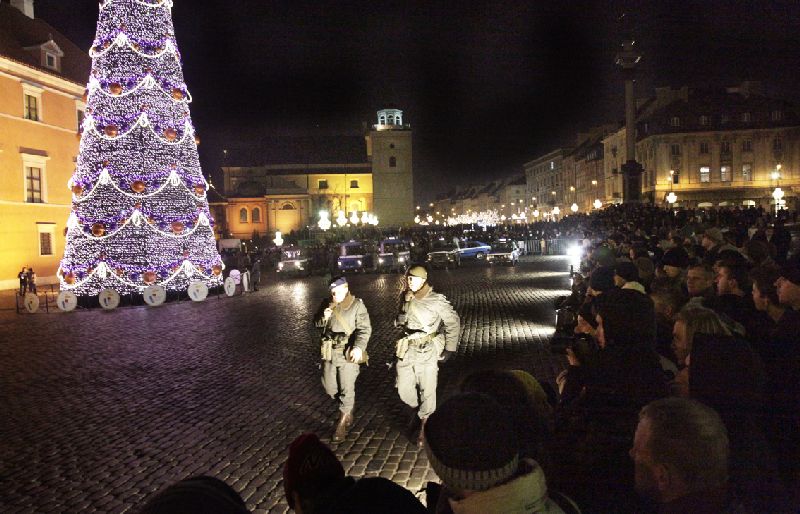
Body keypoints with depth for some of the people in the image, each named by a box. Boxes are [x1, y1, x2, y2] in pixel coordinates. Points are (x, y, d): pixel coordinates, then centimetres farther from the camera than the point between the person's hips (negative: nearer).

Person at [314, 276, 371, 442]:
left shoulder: (357, 305, -11)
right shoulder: (327, 304, 4)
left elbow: (364, 328, -16)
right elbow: (317, 324, 13)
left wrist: (359, 347, -30)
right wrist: (324, 318, -11)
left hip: (348, 354, -6)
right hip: (329, 353, 6)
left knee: (346, 389, 0)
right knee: (329, 386, 15)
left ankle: (341, 425, 16)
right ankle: (348, 411, 40)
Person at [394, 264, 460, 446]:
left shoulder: (436, 300, -12)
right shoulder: (405, 299, 2)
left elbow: (453, 323, -5)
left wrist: (450, 349, -4)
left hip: (427, 352, -5)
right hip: (406, 351, 5)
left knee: (427, 392, 3)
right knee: (404, 391, 9)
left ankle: (425, 427, 23)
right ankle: (418, 410, 39)